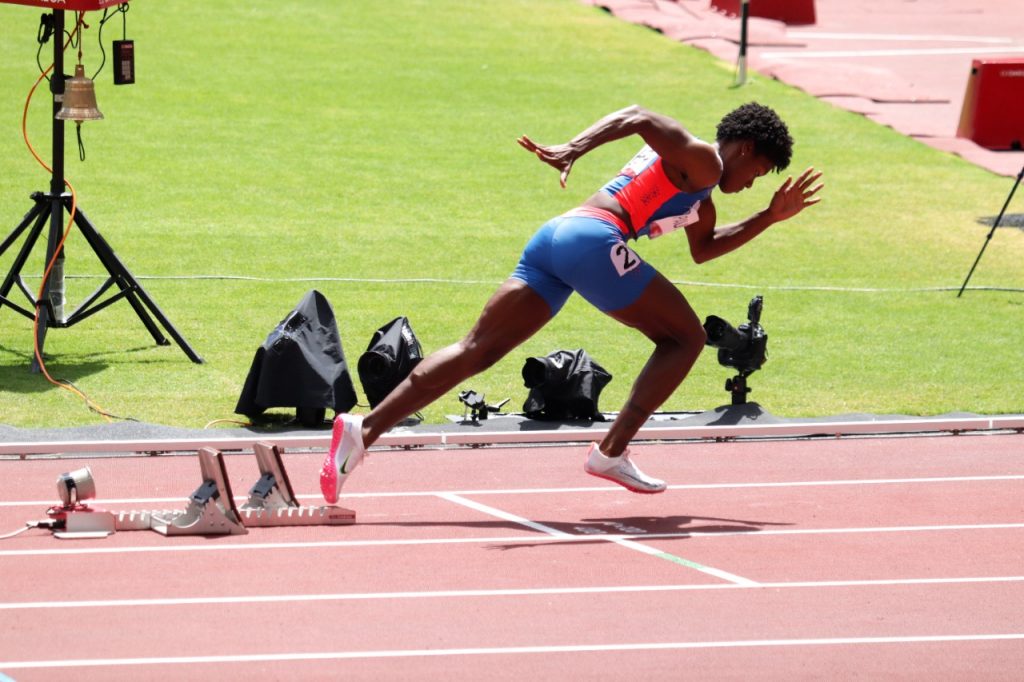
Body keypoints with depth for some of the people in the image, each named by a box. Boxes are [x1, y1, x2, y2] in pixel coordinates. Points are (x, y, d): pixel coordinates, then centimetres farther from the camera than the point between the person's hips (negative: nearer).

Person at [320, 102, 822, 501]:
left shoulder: (698, 190, 34)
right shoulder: (701, 163, 3)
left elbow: (703, 249, 49)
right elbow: (639, 118, -14)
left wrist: (771, 216, 44)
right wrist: (575, 148, -28)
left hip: (553, 235, 9)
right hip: (593, 240, -9)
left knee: (476, 351, -1)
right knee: (685, 338, 7)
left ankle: (364, 430, -15)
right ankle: (612, 451, -2)